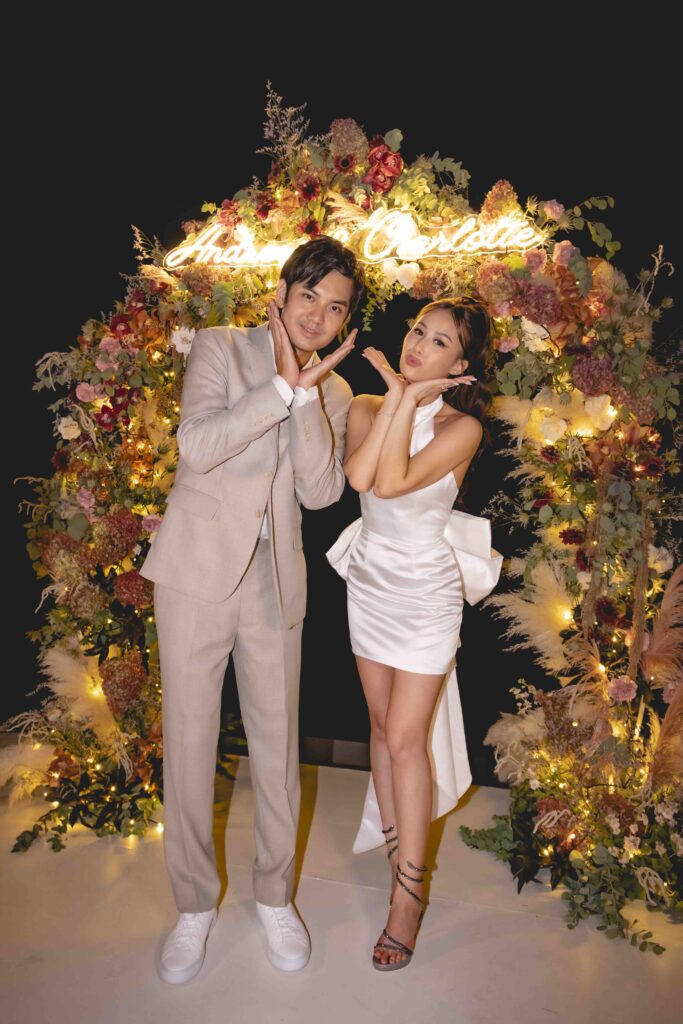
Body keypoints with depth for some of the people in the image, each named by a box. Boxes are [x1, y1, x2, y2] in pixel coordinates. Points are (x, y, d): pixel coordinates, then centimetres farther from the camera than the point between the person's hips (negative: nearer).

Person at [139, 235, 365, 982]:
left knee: (276, 744, 11)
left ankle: (275, 896, 34)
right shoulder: (221, 347, 0)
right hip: (198, 569, -2)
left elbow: (320, 490, -6)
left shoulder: (332, 393, 9)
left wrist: (308, 394, -14)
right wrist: (284, 384, -20)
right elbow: (197, 444, -16)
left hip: (275, 582, 3)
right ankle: (195, 904, 29)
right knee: (188, 741, 6)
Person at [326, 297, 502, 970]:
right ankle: (393, 844, 33)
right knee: (382, 724, 15)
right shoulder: (366, 405, 0)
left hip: (426, 591, -4)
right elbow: (358, 476, -19)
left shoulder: (462, 426, -11)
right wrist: (394, 395, -16)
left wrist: (410, 400, -19)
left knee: (406, 740, -3)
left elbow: (393, 483, -25)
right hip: (370, 580, 5)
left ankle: (408, 893, 11)